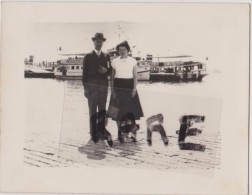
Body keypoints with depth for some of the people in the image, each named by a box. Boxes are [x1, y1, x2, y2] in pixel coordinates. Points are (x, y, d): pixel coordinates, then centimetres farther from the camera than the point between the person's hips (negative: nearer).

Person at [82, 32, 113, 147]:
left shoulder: (106, 56, 15)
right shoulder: (88, 56, 6)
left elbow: (110, 71, 16)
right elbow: (84, 73, 2)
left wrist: (106, 70, -8)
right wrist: (85, 87, -5)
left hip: (103, 86, 3)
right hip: (92, 86, -3)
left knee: (102, 110, 3)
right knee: (93, 111, -1)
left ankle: (101, 130, 7)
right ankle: (94, 134, 3)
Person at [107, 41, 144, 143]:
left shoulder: (133, 61, 3)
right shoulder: (115, 62, 5)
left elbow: (135, 76, 4)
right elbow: (112, 77, 8)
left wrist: (134, 88, -6)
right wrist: (112, 90, 1)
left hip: (129, 86, -1)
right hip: (118, 87, 1)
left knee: (131, 109, -4)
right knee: (118, 110, 1)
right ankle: (120, 132, 11)